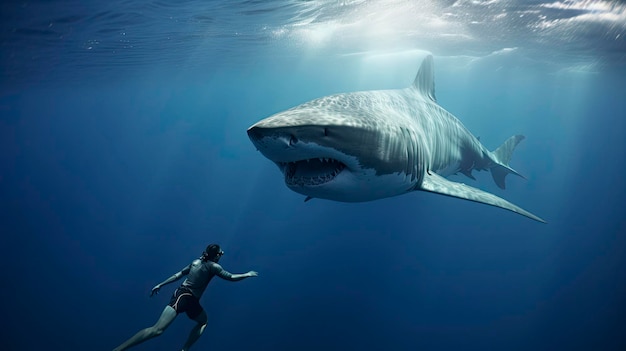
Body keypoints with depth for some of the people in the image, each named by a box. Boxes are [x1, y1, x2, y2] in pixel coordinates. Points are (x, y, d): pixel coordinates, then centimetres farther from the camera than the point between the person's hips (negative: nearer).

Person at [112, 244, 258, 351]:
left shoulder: (197, 261, 16)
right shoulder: (213, 266, -6)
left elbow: (179, 274, 17)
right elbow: (231, 277, -5)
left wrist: (161, 284, 21)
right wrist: (247, 274, 9)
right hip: (186, 297, -9)